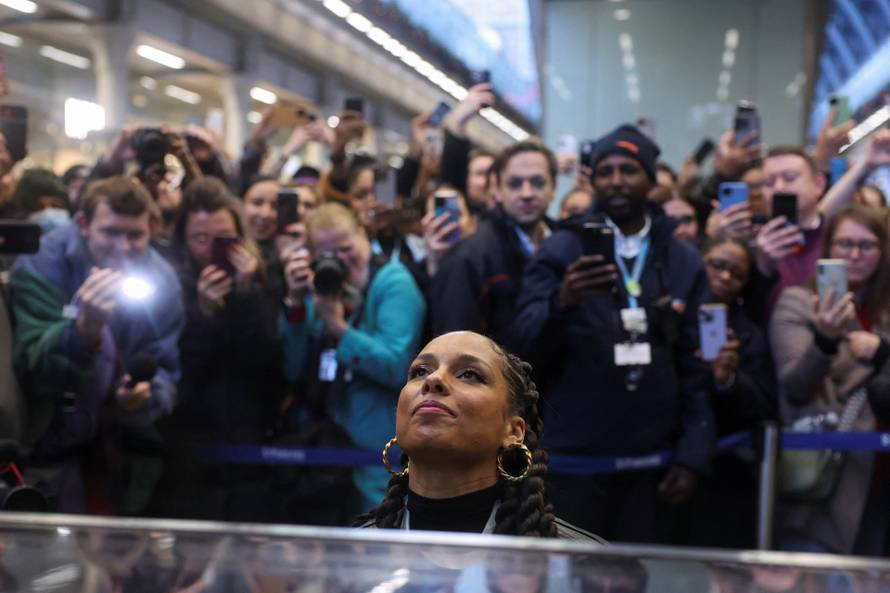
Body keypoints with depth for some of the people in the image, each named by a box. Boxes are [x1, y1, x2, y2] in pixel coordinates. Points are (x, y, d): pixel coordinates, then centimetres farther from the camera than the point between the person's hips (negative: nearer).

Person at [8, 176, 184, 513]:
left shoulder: (161, 279, -5)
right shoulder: (40, 266, -16)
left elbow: (165, 370, -2)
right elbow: (35, 370, -24)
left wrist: (149, 395, -27)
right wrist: (85, 326, -44)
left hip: (119, 440, 3)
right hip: (48, 442, -3)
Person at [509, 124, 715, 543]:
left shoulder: (684, 262, 8)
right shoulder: (560, 252, 1)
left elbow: (696, 366, 8)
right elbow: (523, 347, -6)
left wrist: (693, 454, 0)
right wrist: (562, 301, -25)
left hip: (650, 462, 2)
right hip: (573, 459, -2)